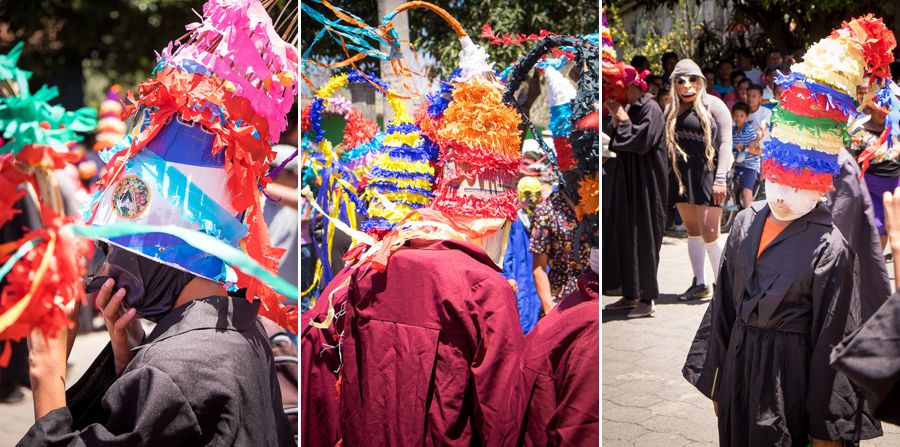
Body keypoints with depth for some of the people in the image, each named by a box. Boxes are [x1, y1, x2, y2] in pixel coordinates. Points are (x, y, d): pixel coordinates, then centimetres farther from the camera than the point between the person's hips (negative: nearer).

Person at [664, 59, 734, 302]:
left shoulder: (713, 105, -2)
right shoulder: (671, 109, 12)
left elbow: (725, 142, -7)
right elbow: (665, 145, 14)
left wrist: (721, 179, -15)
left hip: (707, 173, -5)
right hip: (681, 176, 5)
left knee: (709, 234, -8)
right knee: (692, 231, 11)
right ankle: (700, 284, 20)